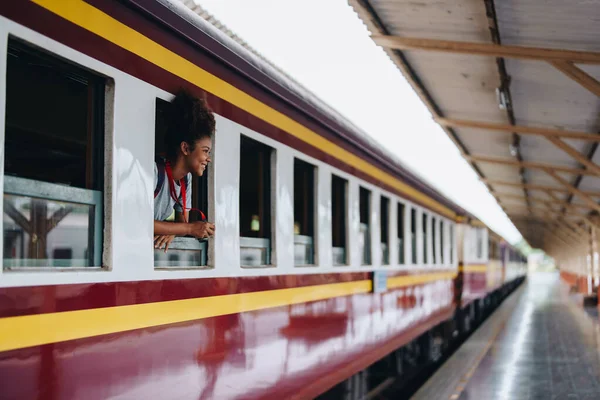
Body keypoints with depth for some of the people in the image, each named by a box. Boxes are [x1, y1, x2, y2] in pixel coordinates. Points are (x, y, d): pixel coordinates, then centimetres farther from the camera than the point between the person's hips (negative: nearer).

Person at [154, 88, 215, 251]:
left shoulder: (186, 178, 2)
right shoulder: (155, 170, -22)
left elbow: (183, 221, 7)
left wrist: (172, 232, -16)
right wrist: (190, 228, -25)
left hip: (159, 245, 8)